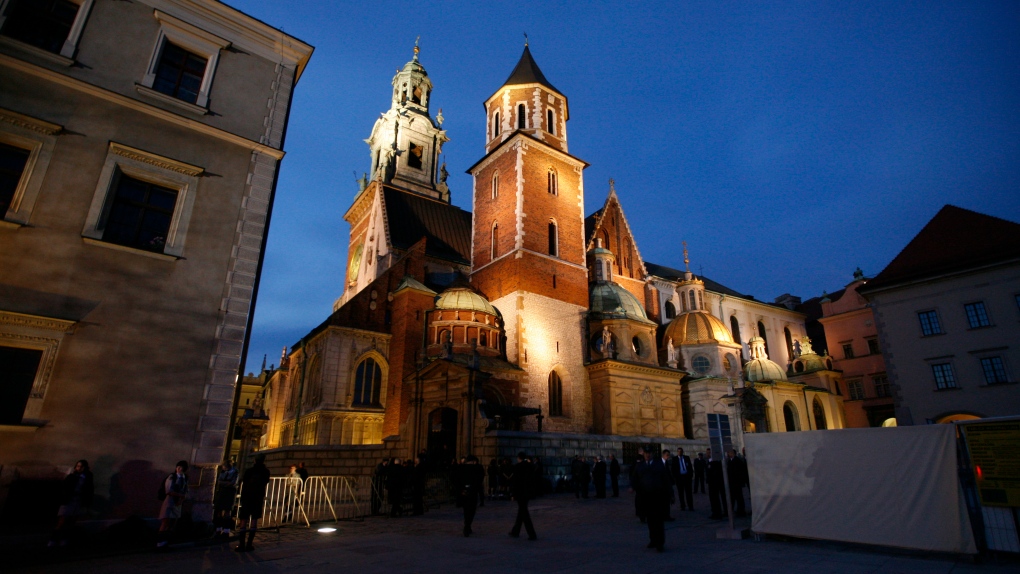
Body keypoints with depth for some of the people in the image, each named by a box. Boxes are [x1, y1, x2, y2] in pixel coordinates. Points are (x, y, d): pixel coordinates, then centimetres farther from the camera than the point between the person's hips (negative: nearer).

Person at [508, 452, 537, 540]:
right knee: (522, 511, 17)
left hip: (520, 492, -6)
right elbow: (533, 479, 8)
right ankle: (515, 531, 27)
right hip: (528, 492, 6)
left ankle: (532, 535, -4)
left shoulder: (517, 467, -13)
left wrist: (512, 493, -5)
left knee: (523, 512, -1)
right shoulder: (531, 466, 5)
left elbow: (514, 480, -12)